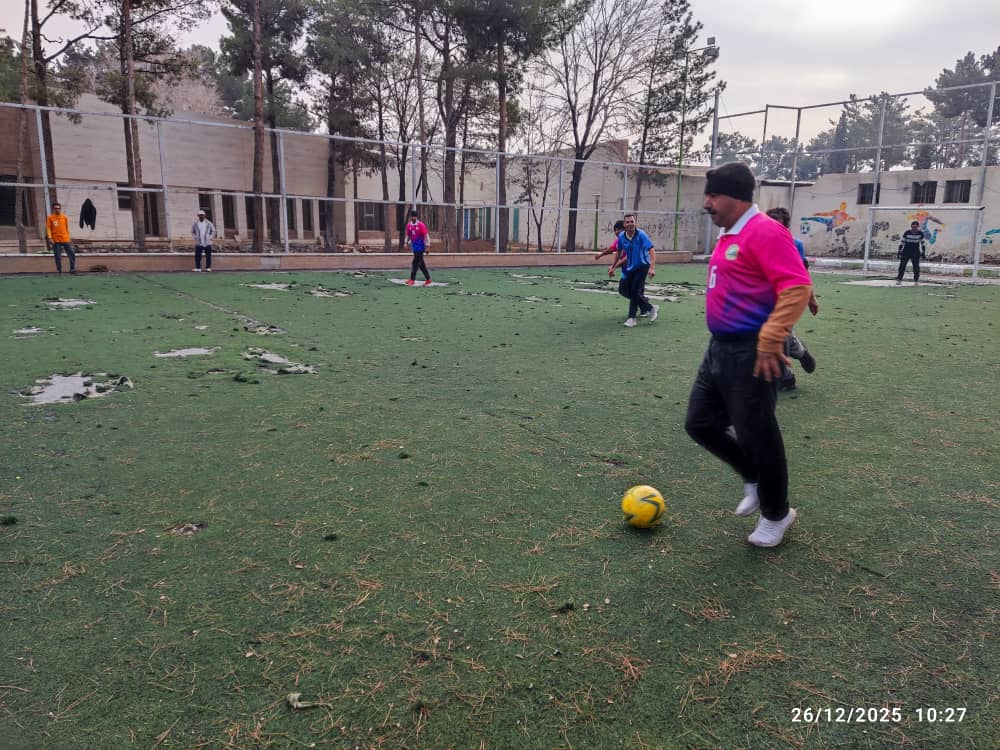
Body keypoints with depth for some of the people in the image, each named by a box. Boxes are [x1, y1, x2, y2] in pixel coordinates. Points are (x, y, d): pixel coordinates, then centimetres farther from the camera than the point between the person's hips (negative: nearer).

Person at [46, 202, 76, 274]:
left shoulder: (64, 217, 9)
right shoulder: (50, 217, 0)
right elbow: (48, 228, -2)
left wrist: (69, 238, 13)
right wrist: (50, 238, -12)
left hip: (65, 240, 2)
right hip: (56, 241, -2)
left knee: (72, 254, -2)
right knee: (58, 257, 0)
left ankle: (72, 269, 8)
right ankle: (59, 271, 8)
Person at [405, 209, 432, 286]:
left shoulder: (421, 225, -11)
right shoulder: (409, 225, 8)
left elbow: (426, 236, -11)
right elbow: (408, 235, 20)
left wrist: (426, 247, -13)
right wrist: (406, 242, 3)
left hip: (420, 248, -7)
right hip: (414, 247, 7)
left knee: (415, 263, -10)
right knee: (421, 264, 10)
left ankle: (412, 280, -6)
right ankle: (428, 279, 19)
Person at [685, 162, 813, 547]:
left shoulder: (764, 232, -15)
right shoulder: (729, 235, 15)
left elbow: (797, 287, -22)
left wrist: (769, 341, -26)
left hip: (750, 353, -10)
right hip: (719, 349, 10)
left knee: (756, 434, 1)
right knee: (700, 422, 14)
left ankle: (776, 515, 23)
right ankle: (753, 477, 35)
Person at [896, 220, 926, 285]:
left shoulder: (920, 234, -2)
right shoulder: (907, 233, -6)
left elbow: (923, 243, 8)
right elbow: (902, 242, 1)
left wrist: (923, 253, 8)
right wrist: (899, 251, -1)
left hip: (915, 253, 1)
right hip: (906, 252, -1)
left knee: (916, 266, -1)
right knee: (902, 265, -3)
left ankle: (916, 280, 10)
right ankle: (899, 279, 5)